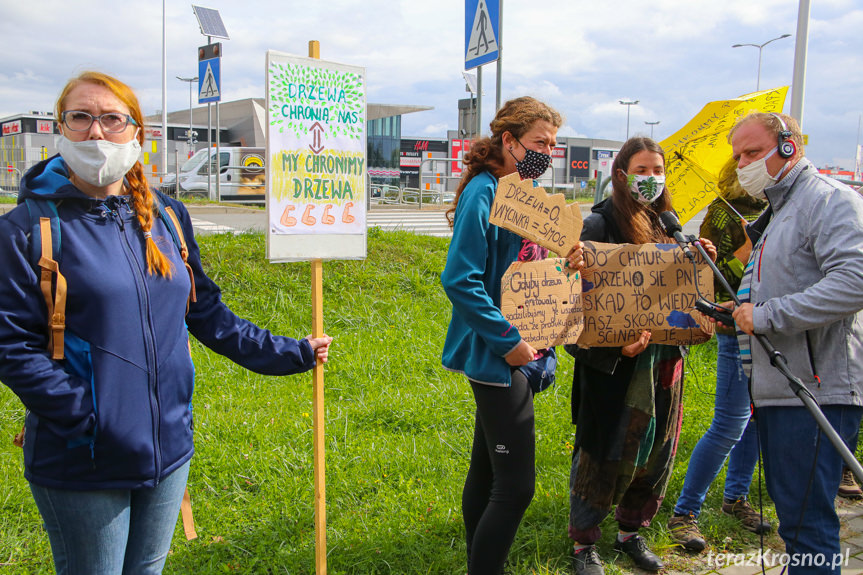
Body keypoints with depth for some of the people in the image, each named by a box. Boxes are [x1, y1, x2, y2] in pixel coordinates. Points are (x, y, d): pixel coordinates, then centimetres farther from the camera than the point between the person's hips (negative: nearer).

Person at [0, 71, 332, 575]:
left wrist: (291, 353, 12)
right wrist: (87, 420, -19)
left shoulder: (167, 217, 5)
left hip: (168, 450, 4)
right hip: (83, 465, -4)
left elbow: (207, 314, 11)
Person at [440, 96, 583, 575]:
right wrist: (508, 341, -21)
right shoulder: (483, 193, -15)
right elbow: (459, 280, -22)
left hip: (518, 353, 10)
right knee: (515, 485, -6)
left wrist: (563, 263, 0)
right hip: (496, 356, -9)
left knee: (487, 470, 18)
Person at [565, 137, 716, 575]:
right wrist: (614, 344, -26)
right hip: (613, 364, -7)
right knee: (604, 455, 2)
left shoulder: (667, 226, 11)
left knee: (657, 452, 15)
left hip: (664, 360, 7)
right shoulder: (600, 225, -10)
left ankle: (630, 533, 35)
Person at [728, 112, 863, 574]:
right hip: (778, 388, 10)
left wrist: (768, 315, -21)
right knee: (790, 510, 18)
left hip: (815, 390, -10)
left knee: (805, 523, -7)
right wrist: (744, 312, 13)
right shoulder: (776, 211, 21)